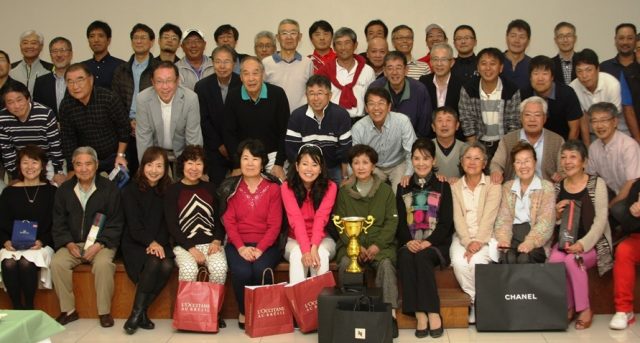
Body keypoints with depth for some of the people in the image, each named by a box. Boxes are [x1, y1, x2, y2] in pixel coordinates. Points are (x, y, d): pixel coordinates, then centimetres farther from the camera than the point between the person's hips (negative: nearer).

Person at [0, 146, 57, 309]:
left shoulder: (51, 191, 6)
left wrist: (42, 242, -13)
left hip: (41, 245, -2)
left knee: (26, 263, -32)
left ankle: (29, 308, -15)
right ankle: (17, 309, -16)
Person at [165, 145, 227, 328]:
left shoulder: (210, 188, 13)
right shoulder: (173, 191, 4)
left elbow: (219, 218, 13)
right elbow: (172, 225, -2)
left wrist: (217, 241, -5)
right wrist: (191, 248, -12)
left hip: (211, 243, 2)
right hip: (184, 245, -2)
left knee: (220, 268, -30)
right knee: (188, 269, -34)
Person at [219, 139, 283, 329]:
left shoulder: (273, 188, 6)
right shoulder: (231, 188, 10)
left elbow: (275, 224, -1)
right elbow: (229, 222, 3)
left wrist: (259, 249, -16)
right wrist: (241, 247, -13)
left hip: (266, 244, -1)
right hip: (238, 244, 1)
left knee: (261, 270, -31)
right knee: (242, 272, -29)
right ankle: (243, 312, -3)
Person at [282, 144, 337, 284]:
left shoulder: (330, 187, -9)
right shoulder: (287, 187, -10)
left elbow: (321, 219, -19)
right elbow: (296, 220, -21)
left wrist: (314, 248, -33)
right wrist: (306, 250, -33)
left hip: (322, 239, 0)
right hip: (296, 240, 0)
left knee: (321, 254, -31)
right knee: (297, 254, -32)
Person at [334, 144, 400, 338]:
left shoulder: (386, 191, 10)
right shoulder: (343, 192, 11)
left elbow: (391, 221, 3)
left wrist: (377, 245, -13)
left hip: (380, 243, -1)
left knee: (386, 263, -32)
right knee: (345, 263, -31)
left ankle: (390, 313, -28)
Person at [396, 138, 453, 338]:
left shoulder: (442, 187, 8)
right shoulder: (403, 188, 16)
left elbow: (446, 222, 0)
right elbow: (400, 221, 8)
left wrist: (428, 242, -16)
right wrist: (408, 241, -12)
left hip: (435, 243, -2)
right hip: (409, 243, 2)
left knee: (422, 257, -33)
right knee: (405, 257, -31)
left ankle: (433, 313, -28)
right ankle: (420, 314, -32)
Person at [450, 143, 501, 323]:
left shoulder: (493, 185, 4)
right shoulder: (455, 187, 10)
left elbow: (489, 217, -8)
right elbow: (458, 219, -2)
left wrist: (478, 242, -21)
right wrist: (468, 243, -17)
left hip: (486, 238, -2)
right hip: (462, 238, 2)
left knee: (477, 261, -31)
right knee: (459, 262, -29)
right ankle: (476, 300, -9)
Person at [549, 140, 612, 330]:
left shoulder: (597, 184, -3)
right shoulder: (557, 187, 9)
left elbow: (600, 220, -9)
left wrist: (582, 244, -21)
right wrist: (557, 214, -7)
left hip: (592, 244, -3)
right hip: (565, 241, 3)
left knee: (572, 259, -32)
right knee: (554, 260, -28)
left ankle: (585, 309, -13)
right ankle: (567, 307, -8)